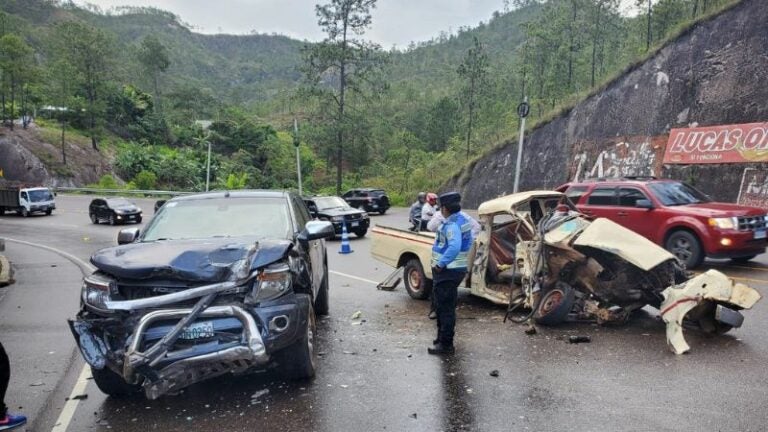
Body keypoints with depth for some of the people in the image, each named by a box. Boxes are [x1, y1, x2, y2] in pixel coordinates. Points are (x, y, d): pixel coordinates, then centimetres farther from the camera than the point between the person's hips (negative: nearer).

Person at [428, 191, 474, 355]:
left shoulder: (452, 225, -22)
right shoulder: (463, 220, 9)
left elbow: (454, 247, -37)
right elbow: (468, 242, 20)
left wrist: (440, 264, -28)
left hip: (447, 271, -10)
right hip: (456, 269, 10)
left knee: (445, 308, -1)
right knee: (444, 306, 21)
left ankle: (445, 344, 8)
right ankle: (443, 337, 34)